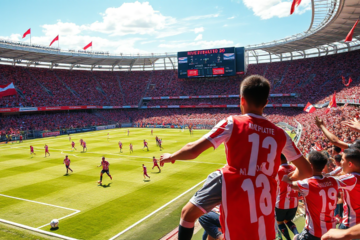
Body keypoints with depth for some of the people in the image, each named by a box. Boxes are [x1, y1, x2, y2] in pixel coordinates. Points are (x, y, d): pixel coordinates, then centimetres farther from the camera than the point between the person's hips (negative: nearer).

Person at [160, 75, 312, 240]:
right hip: (265, 211, 4)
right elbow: (306, 170, 15)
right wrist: (290, 178, 37)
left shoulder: (232, 124, -5)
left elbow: (193, 151, -10)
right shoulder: (280, 134, 7)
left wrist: (171, 157, 9)